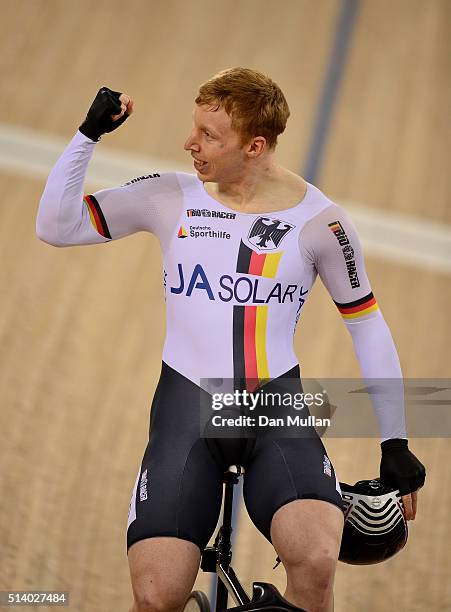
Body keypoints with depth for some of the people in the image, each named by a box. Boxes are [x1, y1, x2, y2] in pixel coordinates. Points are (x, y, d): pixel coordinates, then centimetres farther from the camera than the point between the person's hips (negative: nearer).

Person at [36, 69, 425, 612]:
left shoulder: (319, 220, 0)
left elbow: (368, 328, 8)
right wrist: (90, 133, -6)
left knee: (316, 560, -29)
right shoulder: (170, 198, 4)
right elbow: (56, 226, 4)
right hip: (186, 405, 1)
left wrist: (395, 444, 8)